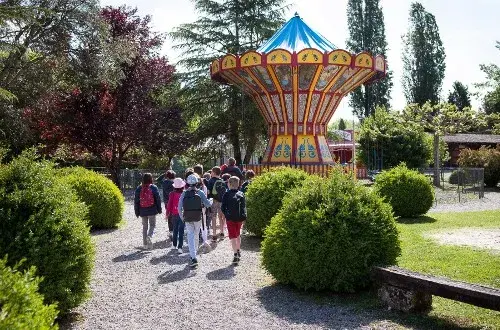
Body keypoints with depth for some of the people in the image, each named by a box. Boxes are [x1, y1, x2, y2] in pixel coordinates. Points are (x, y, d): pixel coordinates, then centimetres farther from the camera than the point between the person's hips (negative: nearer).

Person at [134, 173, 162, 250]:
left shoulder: (139, 188, 2)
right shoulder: (154, 188, -5)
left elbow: (136, 201, 4)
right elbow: (158, 199, -3)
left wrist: (137, 212, 11)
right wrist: (159, 209, 7)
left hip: (143, 211, 3)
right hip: (152, 210, -3)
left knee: (144, 226, 13)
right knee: (152, 225, 7)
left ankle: (145, 244, 14)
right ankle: (149, 236, -22)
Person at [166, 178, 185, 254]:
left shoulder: (172, 194, -8)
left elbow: (169, 204, -3)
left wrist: (168, 213, 7)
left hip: (174, 214, 2)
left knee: (175, 229, 20)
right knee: (181, 231, 1)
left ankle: (174, 245, 28)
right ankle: (180, 247, -5)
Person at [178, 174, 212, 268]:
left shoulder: (184, 194, -6)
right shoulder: (200, 193, -8)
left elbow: (179, 207, -5)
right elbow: (207, 204, -6)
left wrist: (182, 217, 10)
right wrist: (211, 201, 17)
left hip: (188, 219, -1)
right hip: (198, 218, 1)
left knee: (190, 236, 1)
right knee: (196, 235, 19)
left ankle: (193, 258, -12)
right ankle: (194, 252, 38)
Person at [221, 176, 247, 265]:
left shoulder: (226, 195, -8)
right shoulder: (241, 194, 2)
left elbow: (223, 207, -5)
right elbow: (244, 207, 4)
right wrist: (244, 217, 10)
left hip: (230, 218, -4)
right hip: (239, 218, 4)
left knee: (233, 236, -2)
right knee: (238, 235, 23)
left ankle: (235, 254, -12)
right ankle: (238, 251, 36)